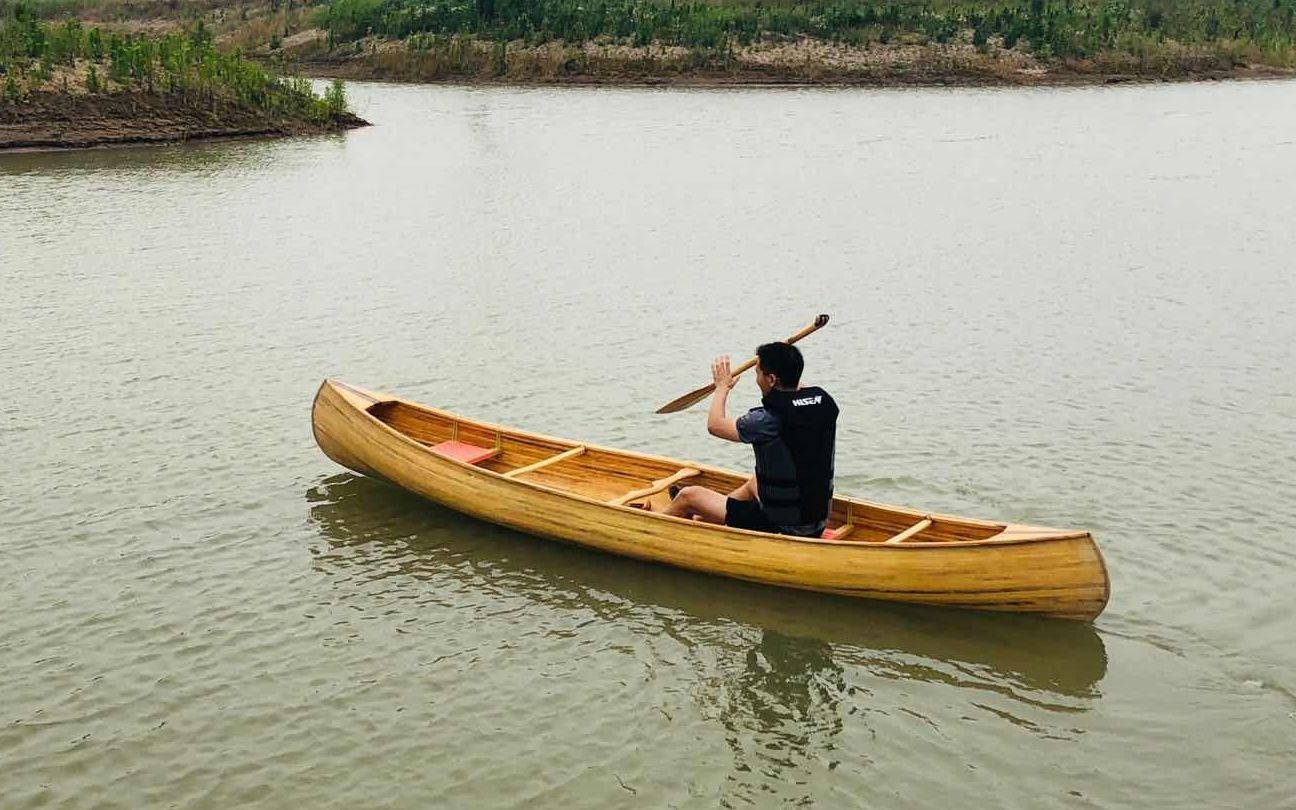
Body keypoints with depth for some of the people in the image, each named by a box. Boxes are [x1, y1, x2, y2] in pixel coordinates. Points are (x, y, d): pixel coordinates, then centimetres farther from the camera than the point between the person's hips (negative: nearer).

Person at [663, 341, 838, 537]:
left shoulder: (770, 418, -23)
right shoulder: (825, 402, -5)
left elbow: (715, 425, -5)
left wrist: (722, 387, 11)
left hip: (781, 526, -7)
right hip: (818, 521, 7)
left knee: (689, 495, 8)